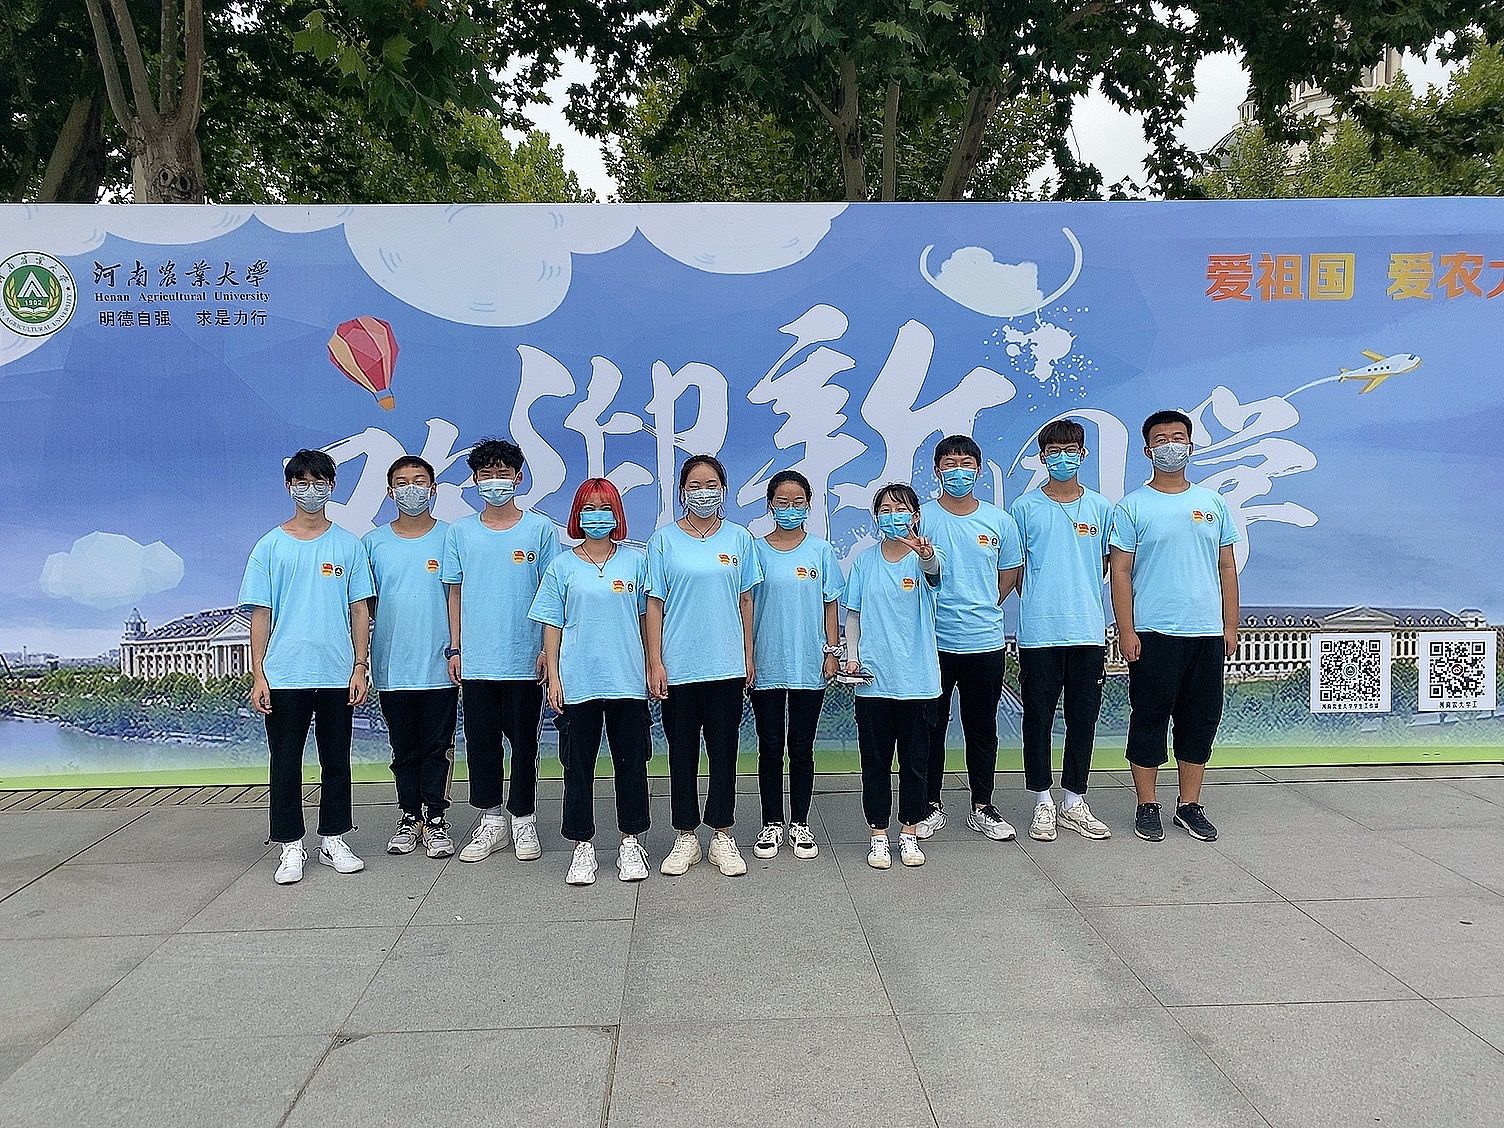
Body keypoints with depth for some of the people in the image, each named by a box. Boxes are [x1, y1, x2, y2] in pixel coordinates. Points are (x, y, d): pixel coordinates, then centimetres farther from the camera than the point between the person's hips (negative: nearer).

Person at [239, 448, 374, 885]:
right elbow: (260, 614, 3)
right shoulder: (270, 546, 4)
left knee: (336, 761, 10)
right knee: (286, 763, 5)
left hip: (337, 674, 1)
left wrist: (360, 667, -2)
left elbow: (360, 610, 6)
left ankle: (333, 841, 22)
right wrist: (258, 675, -3)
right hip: (284, 675, -1)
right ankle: (291, 847, 16)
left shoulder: (349, 545, 6)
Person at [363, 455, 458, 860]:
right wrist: (362, 659, 3)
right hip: (392, 667, 2)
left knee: (438, 746, 4)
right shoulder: (374, 542, 6)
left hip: (439, 665, -2)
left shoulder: (451, 537, 2)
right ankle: (409, 816, 23)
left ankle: (436, 819, 14)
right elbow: (364, 602, 10)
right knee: (404, 747, 11)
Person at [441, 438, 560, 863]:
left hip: (524, 659, -2)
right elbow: (456, 593, 10)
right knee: (481, 740, 8)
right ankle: (491, 820, 21)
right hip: (475, 660, 2)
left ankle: (523, 820, 20)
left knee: (524, 740, 6)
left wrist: (548, 650, -3)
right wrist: (455, 649, 5)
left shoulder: (540, 529, 1)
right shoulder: (460, 531, 7)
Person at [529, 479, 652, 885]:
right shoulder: (562, 566, 5)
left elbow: (646, 617, 10)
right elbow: (553, 625, 5)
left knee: (631, 763, 7)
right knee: (578, 767, 5)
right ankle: (583, 847, 16)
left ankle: (630, 843, 20)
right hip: (578, 682, 0)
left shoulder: (636, 561, 6)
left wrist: (652, 667, 5)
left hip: (627, 681, 1)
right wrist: (553, 677, 0)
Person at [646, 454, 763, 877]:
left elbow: (745, 600, 9)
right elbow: (655, 603, 0)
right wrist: (654, 662, -5)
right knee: (682, 752, 8)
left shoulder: (738, 538, 5)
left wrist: (748, 656, 7)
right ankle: (685, 838, 20)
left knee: (723, 751, 7)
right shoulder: (664, 539, 0)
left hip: (726, 664, 1)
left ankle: (723, 837, 18)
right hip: (678, 666, -1)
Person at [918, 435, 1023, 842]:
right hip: (934, 641, -2)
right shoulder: (922, 518, -2)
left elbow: (1009, 573, 15)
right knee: (931, 726, 7)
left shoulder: (999, 521, 5)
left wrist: (983, 609, 9)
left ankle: (982, 808, 24)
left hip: (985, 640, 2)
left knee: (982, 728, 11)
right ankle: (931, 805, 21)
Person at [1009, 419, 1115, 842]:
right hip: (1038, 631, -2)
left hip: (1088, 630, 2)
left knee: (1083, 718, 8)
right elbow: (1014, 568, 7)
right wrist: (1039, 603, 3)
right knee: (1039, 717, 3)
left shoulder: (1100, 507, 7)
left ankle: (1075, 803, 21)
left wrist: (1078, 593, 13)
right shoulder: (1025, 507, 2)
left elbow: (1108, 562, 17)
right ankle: (1043, 804, 15)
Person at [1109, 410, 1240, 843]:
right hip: (1152, 633, -4)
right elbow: (1120, 572, -4)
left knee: (1201, 718, 8)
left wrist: (1230, 625, 7)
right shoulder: (1132, 506, 0)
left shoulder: (1212, 502, 11)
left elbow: (1227, 567, 13)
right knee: (1149, 718, 2)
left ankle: (1189, 805, 21)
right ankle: (1147, 807, 14)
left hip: (1206, 631, 4)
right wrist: (1126, 631, -11)